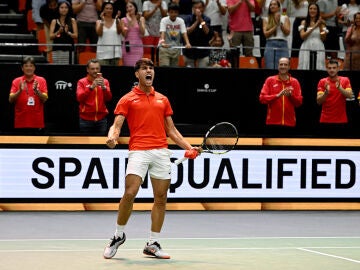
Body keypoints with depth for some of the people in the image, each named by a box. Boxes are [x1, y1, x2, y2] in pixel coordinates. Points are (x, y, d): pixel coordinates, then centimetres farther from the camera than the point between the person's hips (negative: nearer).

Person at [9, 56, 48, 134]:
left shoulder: (41, 80, 4)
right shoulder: (16, 81, 5)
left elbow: (44, 99, -4)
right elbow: (11, 100, -3)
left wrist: (36, 90, -21)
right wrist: (20, 91, -19)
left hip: (37, 123, 0)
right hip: (21, 123, 0)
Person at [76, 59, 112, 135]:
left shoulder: (105, 82, 8)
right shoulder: (82, 82, 2)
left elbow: (108, 98, -4)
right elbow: (79, 98, -13)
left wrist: (103, 87, -22)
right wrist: (91, 87, -26)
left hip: (101, 119, 2)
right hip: (86, 119, -2)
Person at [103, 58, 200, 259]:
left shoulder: (162, 100, 19)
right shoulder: (128, 100, 7)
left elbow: (171, 130, 21)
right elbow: (117, 125, -2)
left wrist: (189, 147, 10)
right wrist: (112, 137, -25)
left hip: (161, 151, 4)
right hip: (138, 151, -4)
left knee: (161, 198, 3)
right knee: (129, 194, -15)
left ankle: (153, 244, 12)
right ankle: (119, 235, 6)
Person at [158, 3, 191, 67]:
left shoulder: (181, 21, -1)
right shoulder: (164, 20, -9)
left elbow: (184, 33, -10)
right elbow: (162, 32, -21)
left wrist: (187, 43, -28)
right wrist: (162, 42, -40)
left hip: (176, 48, 3)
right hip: (165, 47, -3)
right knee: (164, 67, -15)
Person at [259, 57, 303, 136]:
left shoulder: (295, 82, 7)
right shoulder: (270, 80, 5)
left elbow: (299, 102, 4)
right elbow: (262, 98, -4)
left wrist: (291, 95, -15)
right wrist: (277, 95, -16)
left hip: (289, 124, 1)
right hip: (273, 123, -1)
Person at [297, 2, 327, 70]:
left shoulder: (321, 22, 10)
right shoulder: (304, 22, 10)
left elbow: (323, 38, 4)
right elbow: (302, 36, -5)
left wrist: (320, 26, -6)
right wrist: (314, 27, -11)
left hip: (319, 50, 0)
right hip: (306, 49, 0)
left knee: (318, 69, -7)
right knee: (305, 68, -7)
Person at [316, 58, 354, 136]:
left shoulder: (345, 80, 3)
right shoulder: (322, 82, 3)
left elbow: (350, 95, -12)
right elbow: (318, 101, -5)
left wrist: (340, 88, -29)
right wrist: (326, 92, -24)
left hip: (341, 121, 0)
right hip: (325, 121, 0)